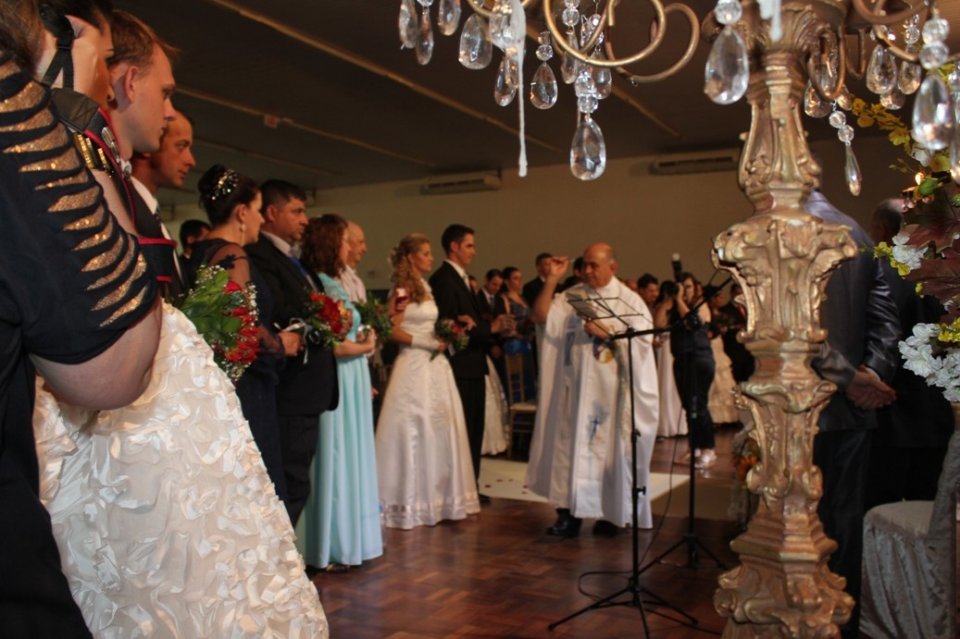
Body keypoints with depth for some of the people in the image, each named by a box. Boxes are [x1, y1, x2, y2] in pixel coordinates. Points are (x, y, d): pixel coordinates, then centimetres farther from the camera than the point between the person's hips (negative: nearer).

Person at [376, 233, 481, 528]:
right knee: (414, 430, -2)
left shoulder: (426, 288, 16)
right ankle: (411, 503, 8)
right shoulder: (402, 290, -8)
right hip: (414, 366, -8)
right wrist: (428, 344, -14)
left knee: (440, 430, 8)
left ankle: (437, 497, 17)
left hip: (436, 366, 8)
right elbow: (394, 331, -14)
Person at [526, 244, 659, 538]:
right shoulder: (572, 296, 8)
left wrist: (606, 332, -15)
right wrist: (552, 280, -6)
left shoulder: (629, 301, 0)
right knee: (571, 445, 0)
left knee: (610, 448, 4)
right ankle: (569, 513, 4)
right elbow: (541, 316, -2)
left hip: (611, 390, -2)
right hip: (576, 387, 2)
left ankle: (611, 513, 17)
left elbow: (643, 341, -7)